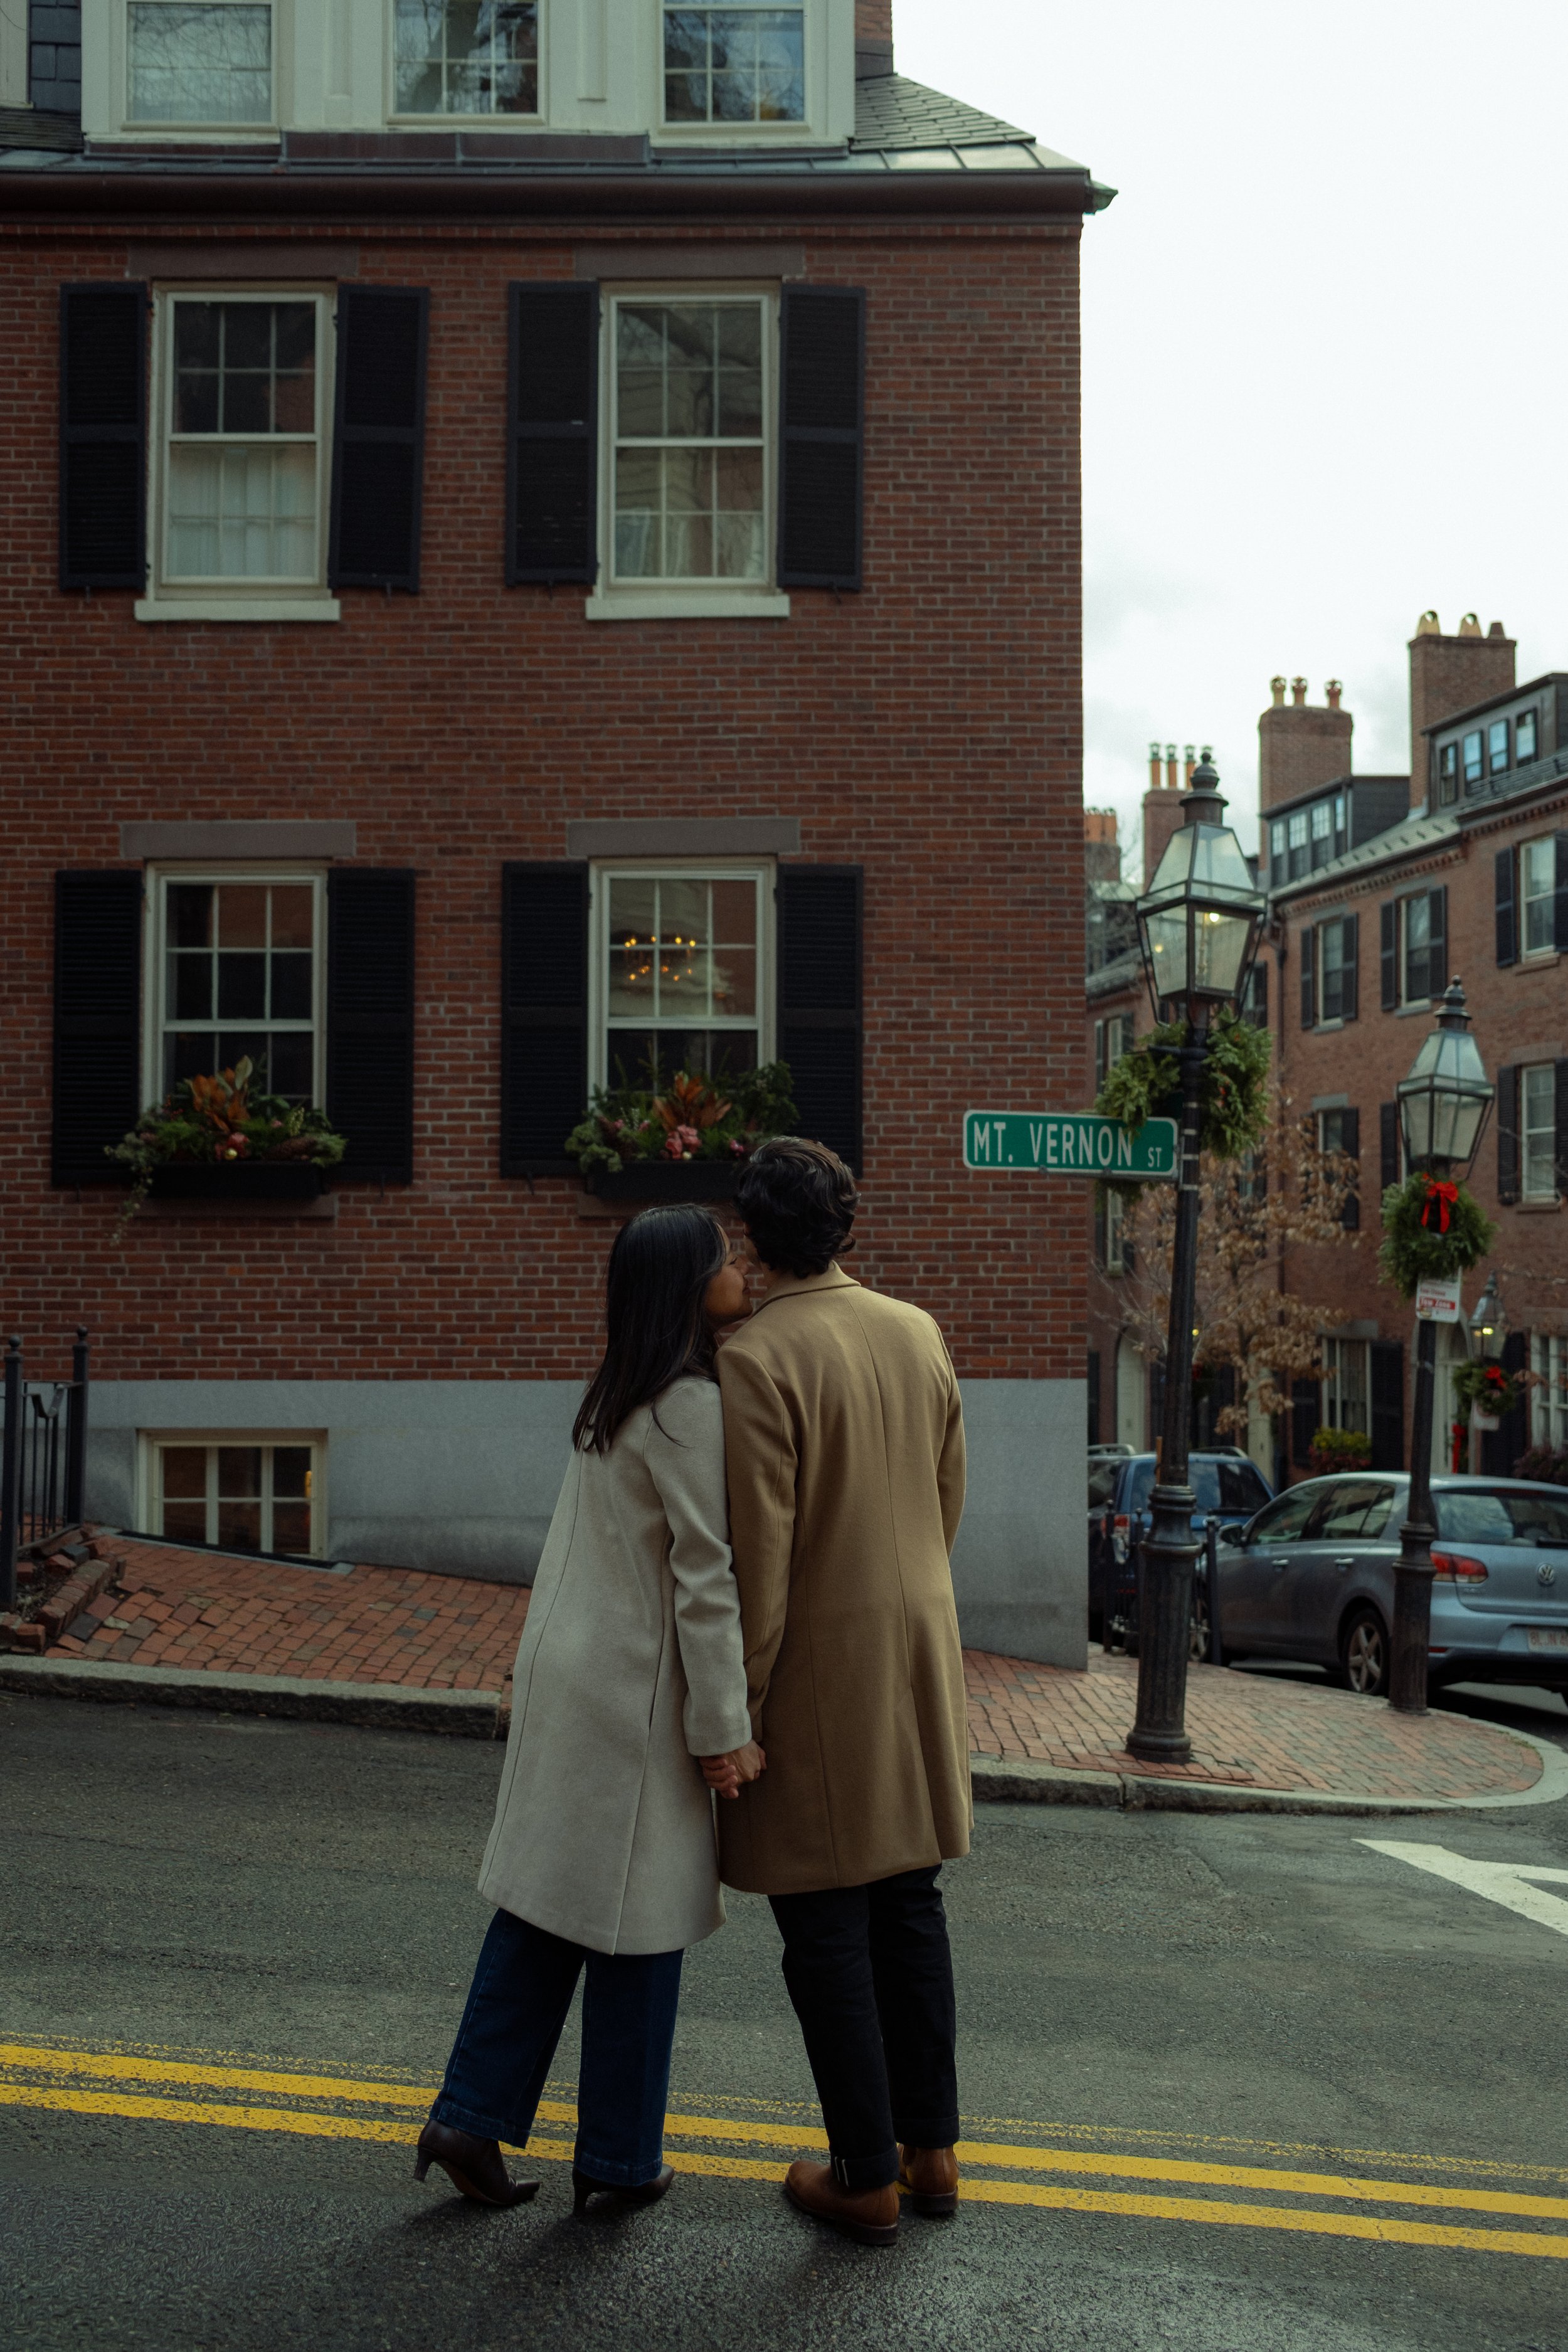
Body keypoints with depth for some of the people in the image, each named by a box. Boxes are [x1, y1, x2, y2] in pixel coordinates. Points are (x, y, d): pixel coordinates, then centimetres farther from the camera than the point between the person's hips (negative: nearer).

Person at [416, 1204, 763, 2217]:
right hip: (635, 1689, -8)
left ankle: (472, 2119, 16)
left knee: (549, 1903, 13)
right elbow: (705, 1579, -18)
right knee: (638, 1918, 4)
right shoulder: (691, 1407, -17)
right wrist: (727, 1729, -15)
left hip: (567, 1673, 9)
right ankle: (620, 2158, 15)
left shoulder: (614, 1399, 11)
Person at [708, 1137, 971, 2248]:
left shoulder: (757, 1358, -18)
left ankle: (868, 2178, 13)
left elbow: (759, 1559, -19)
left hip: (818, 1674, -7)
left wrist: (738, 1711, -11)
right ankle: (932, 2148, 26)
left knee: (829, 1936, 4)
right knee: (910, 1908, 17)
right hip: (918, 1658, 7)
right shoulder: (920, 1334, 3)